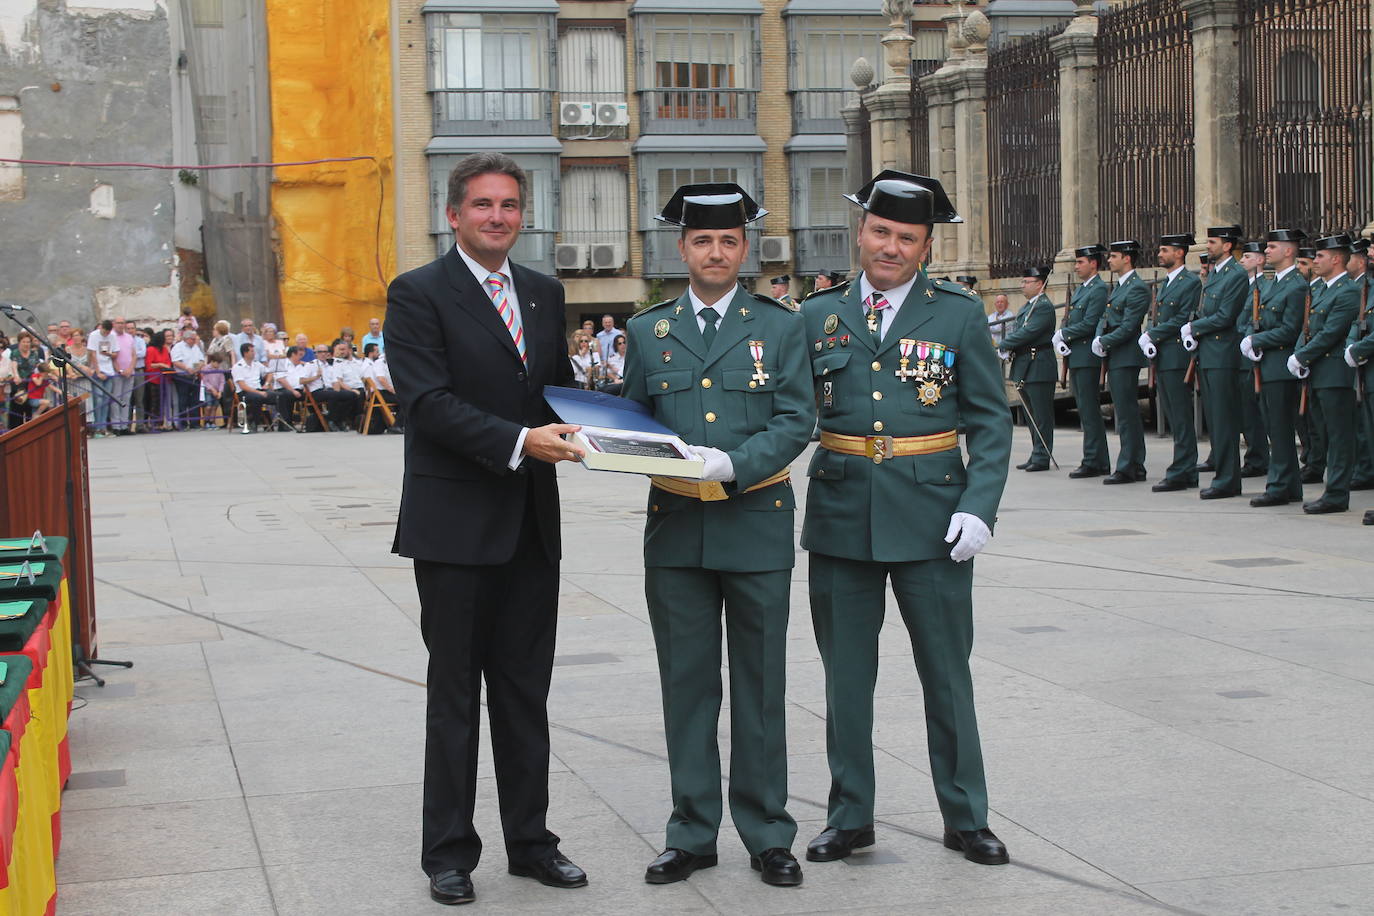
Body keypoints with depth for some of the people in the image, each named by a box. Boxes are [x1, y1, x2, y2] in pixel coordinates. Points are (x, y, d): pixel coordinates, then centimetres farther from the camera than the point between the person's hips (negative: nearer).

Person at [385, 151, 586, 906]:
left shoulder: (545, 294, 13)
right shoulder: (418, 295, -7)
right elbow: (428, 401, -16)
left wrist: (576, 427, -5)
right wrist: (518, 442, -26)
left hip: (530, 523, 5)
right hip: (454, 524, -5)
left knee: (526, 690, 12)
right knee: (454, 694, 4)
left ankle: (529, 840, 23)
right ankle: (448, 852, 15)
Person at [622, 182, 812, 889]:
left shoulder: (780, 327, 4)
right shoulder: (648, 332, 9)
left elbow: (795, 422, -4)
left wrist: (733, 464, -19)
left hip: (756, 526, -2)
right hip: (676, 532, 2)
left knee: (760, 687, 5)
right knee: (686, 686, 7)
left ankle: (767, 836, 16)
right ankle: (692, 834, 18)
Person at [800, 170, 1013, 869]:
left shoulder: (959, 315, 1)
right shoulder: (820, 317, 7)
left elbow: (991, 422, 1)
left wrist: (978, 507, -11)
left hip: (931, 520, -2)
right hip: (842, 518, 2)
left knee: (946, 674, 7)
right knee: (846, 676, 10)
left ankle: (965, 818, 20)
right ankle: (849, 817, 23)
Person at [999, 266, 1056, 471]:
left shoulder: (1044, 306, -13)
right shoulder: (1026, 306, 18)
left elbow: (1028, 332, -20)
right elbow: (1015, 331, 17)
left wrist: (1003, 347, -12)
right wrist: (1008, 350, -3)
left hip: (1038, 368, -10)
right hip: (1024, 368, 10)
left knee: (1041, 415, -5)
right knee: (1031, 415, 14)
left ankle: (1042, 458, -3)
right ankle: (1037, 455, 20)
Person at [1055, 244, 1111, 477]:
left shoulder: (1099, 290, -11)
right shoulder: (1079, 290, 19)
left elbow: (1089, 324, -18)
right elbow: (1070, 322, 18)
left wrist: (1063, 334, -8)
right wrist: (1061, 340, -1)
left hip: (1088, 358, -10)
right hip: (1075, 358, 10)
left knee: (1089, 411, -8)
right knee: (1085, 411, 11)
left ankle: (1093, 463, -5)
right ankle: (1099, 461, 16)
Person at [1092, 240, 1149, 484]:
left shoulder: (1138, 288, -12)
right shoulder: (1117, 287, 18)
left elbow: (1128, 327, -18)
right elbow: (1105, 319, 18)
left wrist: (1104, 343, -13)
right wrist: (1099, 340, 0)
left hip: (1126, 358, -10)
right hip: (1115, 358, 10)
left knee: (1127, 414, -8)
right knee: (1127, 413, 12)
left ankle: (1127, 468, -6)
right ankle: (1137, 467, 17)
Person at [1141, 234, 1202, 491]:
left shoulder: (1191, 283, -8)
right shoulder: (1163, 285, 20)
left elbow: (1183, 320, -16)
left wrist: (1152, 335, -12)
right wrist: (1147, 337, -1)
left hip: (1177, 358, -9)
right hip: (1161, 359, 9)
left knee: (1181, 418, -7)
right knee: (1171, 416, 10)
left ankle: (1180, 474, -6)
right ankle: (1188, 473, 16)